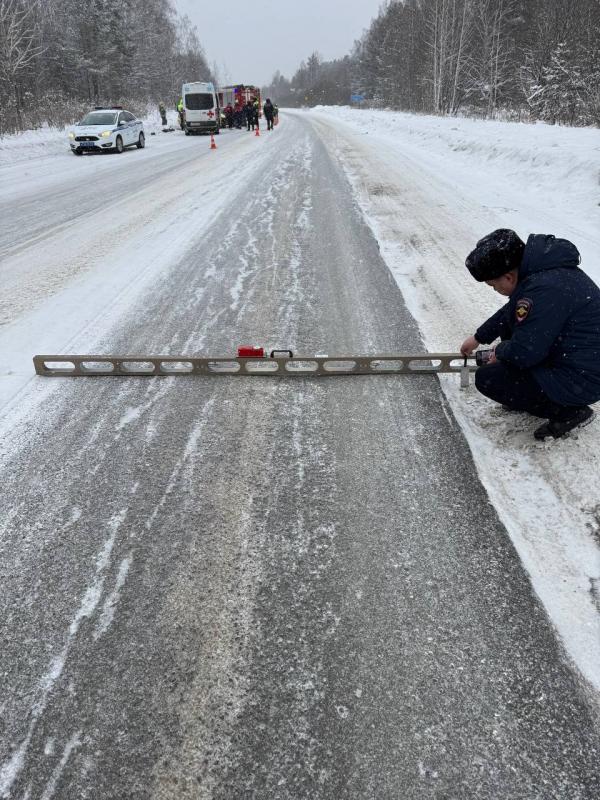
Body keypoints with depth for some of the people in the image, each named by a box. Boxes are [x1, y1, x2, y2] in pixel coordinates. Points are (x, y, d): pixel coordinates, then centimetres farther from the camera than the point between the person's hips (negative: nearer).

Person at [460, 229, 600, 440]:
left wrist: (500, 351, -5)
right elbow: (509, 311, 18)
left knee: (486, 378, -9)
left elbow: (524, 353, -26)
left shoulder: (544, 289, -31)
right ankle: (524, 392, 18)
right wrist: (478, 337, 26)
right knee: (509, 320, 12)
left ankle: (568, 411, 1)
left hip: (580, 380, -10)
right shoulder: (541, 267, 1)